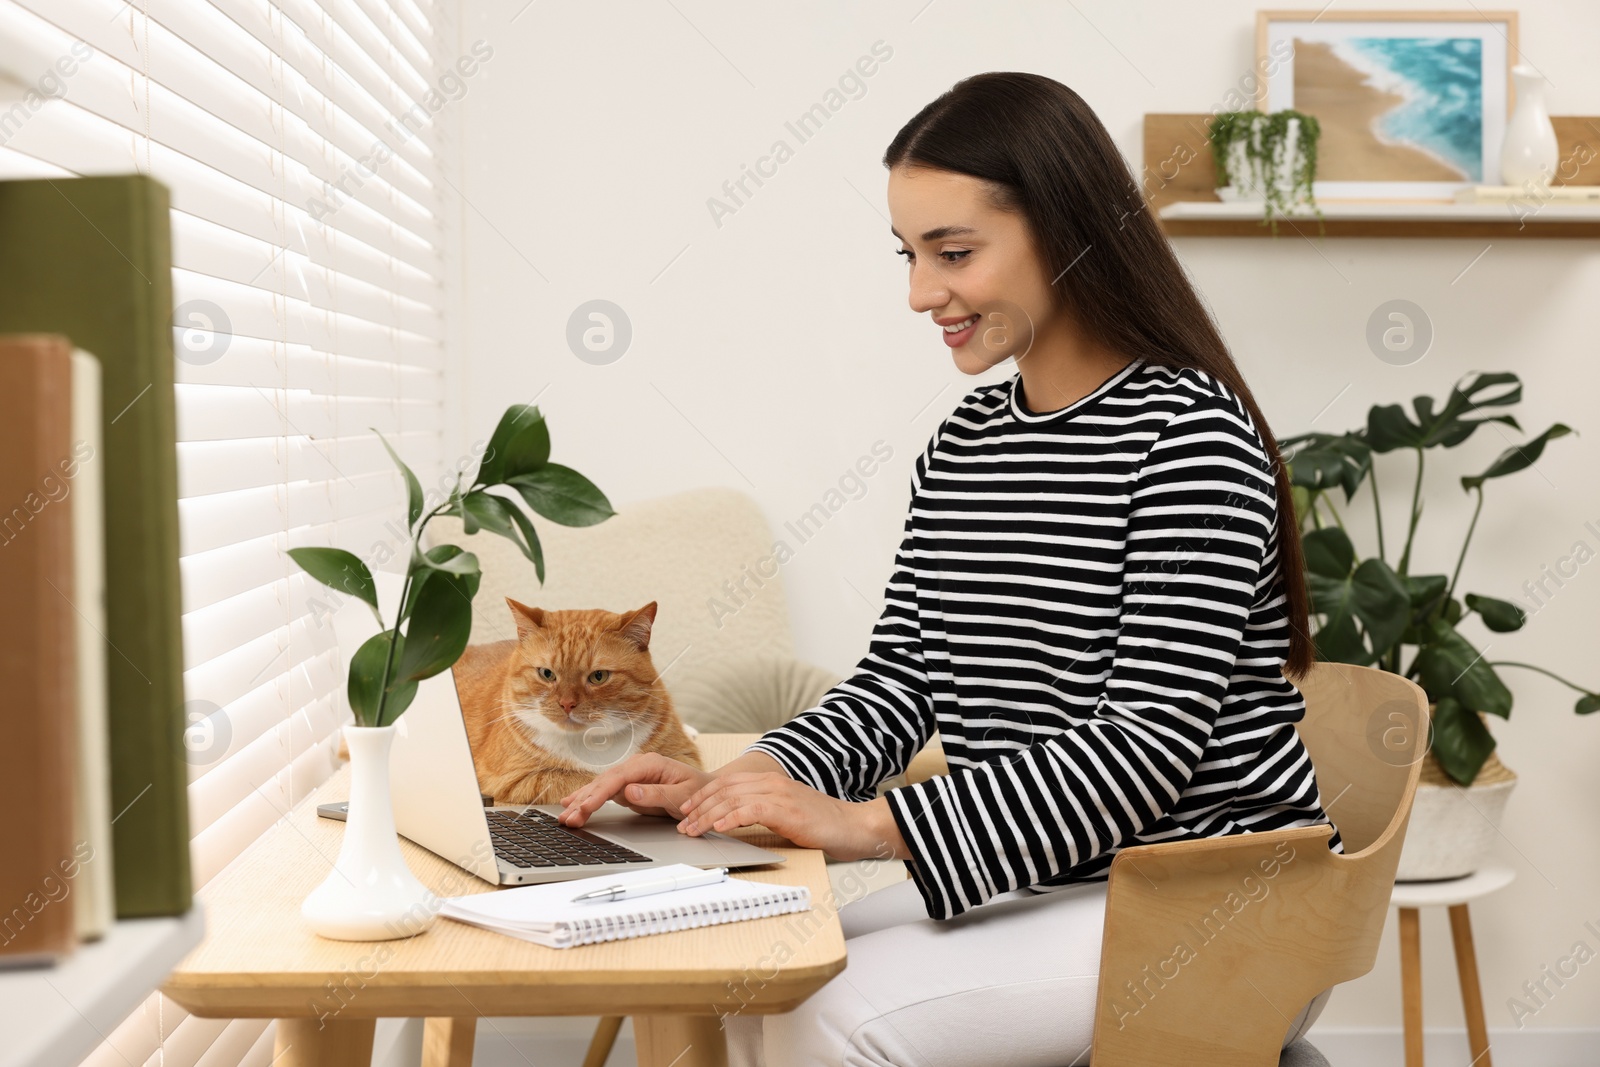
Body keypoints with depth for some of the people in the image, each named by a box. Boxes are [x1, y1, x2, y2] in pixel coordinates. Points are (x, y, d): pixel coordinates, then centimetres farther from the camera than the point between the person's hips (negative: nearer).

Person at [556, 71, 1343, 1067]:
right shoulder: (964, 444, 8)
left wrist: (867, 823, -25)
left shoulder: (1191, 436, -16)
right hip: (1040, 876, 7)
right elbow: (900, 678, 9)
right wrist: (755, 781, -10)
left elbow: (1147, 747, -22)